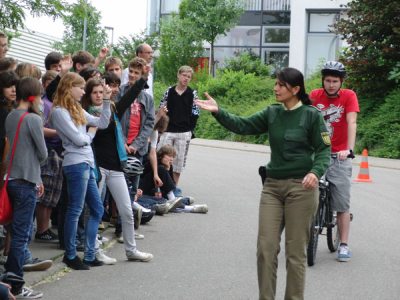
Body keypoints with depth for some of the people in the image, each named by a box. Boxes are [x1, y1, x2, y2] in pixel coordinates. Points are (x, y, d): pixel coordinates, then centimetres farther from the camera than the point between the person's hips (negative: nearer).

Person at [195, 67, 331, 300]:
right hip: (273, 185, 5)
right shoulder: (272, 113, 9)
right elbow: (243, 126, 4)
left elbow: (324, 150, -5)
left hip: (301, 187, -5)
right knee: (266, 248, 1)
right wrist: (218, 112, -10)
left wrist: (315, 172, -23)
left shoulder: (312, 115, -5)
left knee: (295, 251, 1)